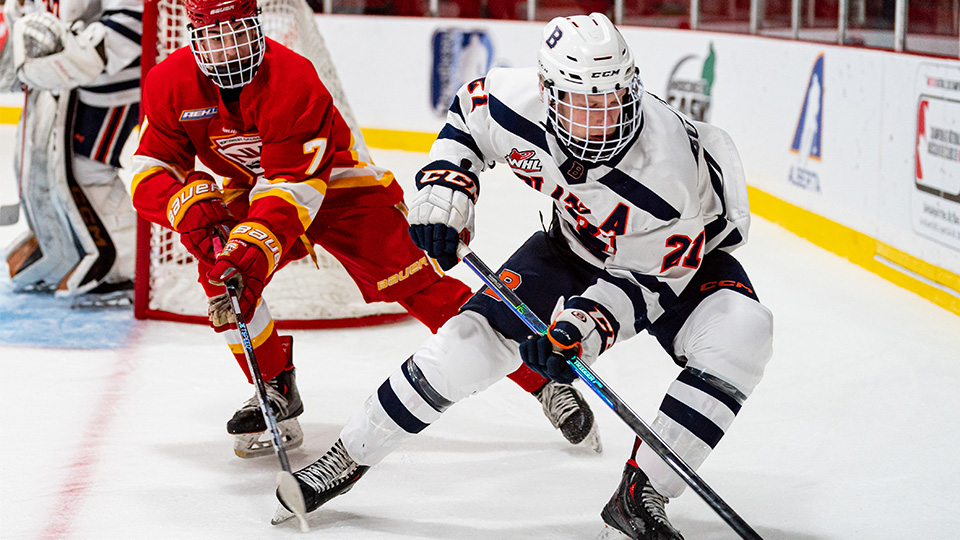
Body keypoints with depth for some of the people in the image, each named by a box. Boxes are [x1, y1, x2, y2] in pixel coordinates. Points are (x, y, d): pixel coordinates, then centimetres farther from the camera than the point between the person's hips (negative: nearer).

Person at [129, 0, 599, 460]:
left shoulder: (292, 78, -32)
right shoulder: (170, 86, -16)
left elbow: (295, 185, -36)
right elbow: (149, 173, -15)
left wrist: (254, 243, -48)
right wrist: (187, 205, -36)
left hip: (338, 187, -5)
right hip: (251, 193, 5)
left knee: (416, 284, -14)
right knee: (220, 271, -22)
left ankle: (546, 381, -10)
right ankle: (276, 389, -1)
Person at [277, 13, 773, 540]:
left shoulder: (670, 168, -39)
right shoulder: (518, 104, -28)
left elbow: (645, 279, -28)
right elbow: (468, 112, -2)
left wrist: (581, 328, -41)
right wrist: (444, 185, -14)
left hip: (681, 255, -3)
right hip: (577, 244, 3)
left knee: (740, 333, -32)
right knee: (472, 338, -10)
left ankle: (639, 496, -24)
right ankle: (347, 458, 9)